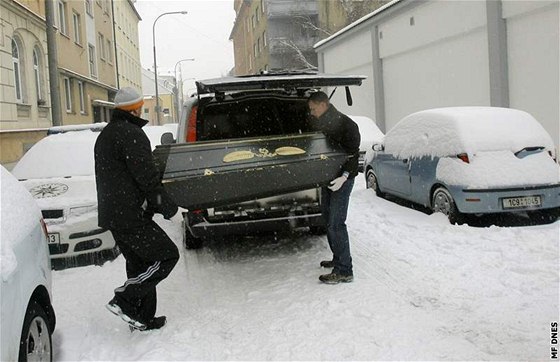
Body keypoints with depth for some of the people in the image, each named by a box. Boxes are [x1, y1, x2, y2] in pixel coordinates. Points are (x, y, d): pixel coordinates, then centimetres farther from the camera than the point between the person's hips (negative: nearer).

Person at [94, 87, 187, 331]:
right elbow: (148, 179, -18)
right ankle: (124, 300, -5)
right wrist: (170, 210, -11)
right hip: (130, 216, -10)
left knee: (139, 264, 16)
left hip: (111, 214, 10)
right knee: (167, 255, -1)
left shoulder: (105, 135, 18)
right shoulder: (132, 134, -14)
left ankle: (143, 319, 20)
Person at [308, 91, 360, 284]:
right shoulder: (319, 124, 10)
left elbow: (353, 154, -16)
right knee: (329, 220, 15)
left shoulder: (346, 125, -13)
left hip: (342, 180, -9)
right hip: (327, 178, 9)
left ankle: (344, 271, -9)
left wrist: (344, 176, -28)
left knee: (336, 223, -13)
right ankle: (338, 259, 30)